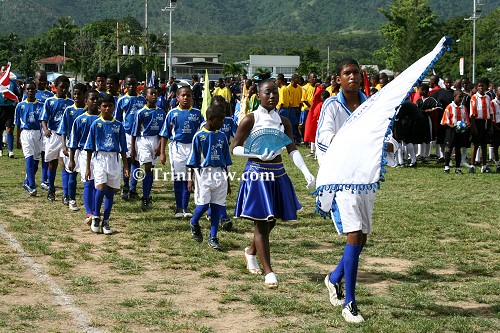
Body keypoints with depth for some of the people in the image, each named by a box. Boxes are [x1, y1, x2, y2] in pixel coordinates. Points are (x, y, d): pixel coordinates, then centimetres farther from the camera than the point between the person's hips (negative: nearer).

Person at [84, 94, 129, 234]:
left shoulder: (118, 125, 6)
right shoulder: (96, 124, 1)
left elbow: (123, 148, 10)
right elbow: (90, 147, 3)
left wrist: (125, 166, 5)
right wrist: (87, 167, 1)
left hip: (114, 160, 3)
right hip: (100, 158, -3)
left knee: (110, 191, 4)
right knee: (101, 188, -18)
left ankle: (106, 221, 13)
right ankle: (96, 217, 1)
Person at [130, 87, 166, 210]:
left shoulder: (161, 112, 5)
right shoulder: (141, 112, -3)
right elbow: (135, 132, 1)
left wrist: (159, 146, -3)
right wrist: (133, 149, 1)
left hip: (156, 141, 3)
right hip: (143, 141, -3)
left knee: (151, 170, 8)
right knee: (148, 169, -11)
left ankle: (147, 197, 18)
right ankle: (145, 199, -9)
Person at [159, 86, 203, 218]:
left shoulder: (197, 113, 2)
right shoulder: (173, 113, -1)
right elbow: (164, 134, 3)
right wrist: (162, 152, -1)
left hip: (192, 147, 1)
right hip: (177, 147, -1)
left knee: (188, 178, 5)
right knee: (178, 178, 5)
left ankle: (185, 207, 16)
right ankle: (178, 208, 15)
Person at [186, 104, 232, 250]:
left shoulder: (222, 136, 7)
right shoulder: (199, 136, -5)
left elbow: (226, 161, 14)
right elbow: (193, 160, -2)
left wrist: (227, 180, 16)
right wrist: (191, 179, -4)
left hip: (220, 175, 4)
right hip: (204, 174, -4)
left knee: (217, 205, 3)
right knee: (203, 204, -9)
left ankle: (213, 237, 12)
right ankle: (194, 223, 24)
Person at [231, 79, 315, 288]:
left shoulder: (283, 122, 6)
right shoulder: (250, 120, -7)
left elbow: (292, 149, -1)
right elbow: (235, 148, -6)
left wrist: (306, 172, -15)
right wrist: (258, 154, -23)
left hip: (277, 173, 5)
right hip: (257, 173, -5)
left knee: (271, 221, 15)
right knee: (261, 222, -5)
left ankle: (251, 252, 42)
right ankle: (268, 272, -3)